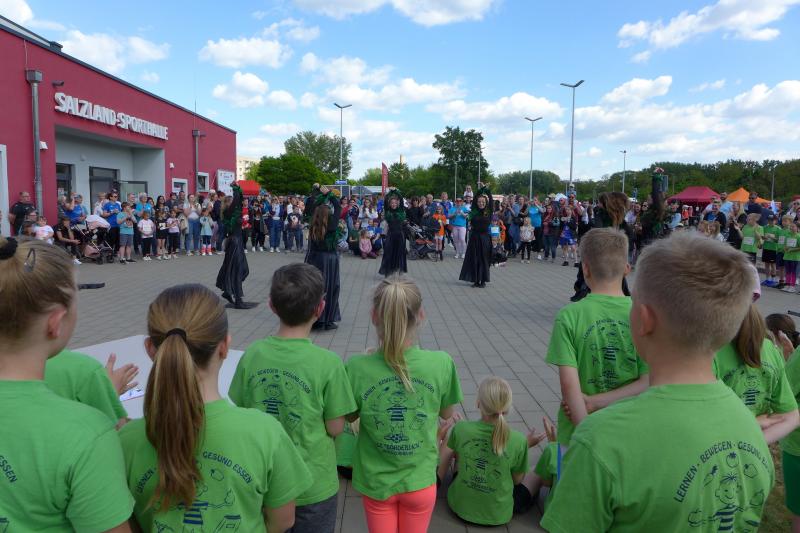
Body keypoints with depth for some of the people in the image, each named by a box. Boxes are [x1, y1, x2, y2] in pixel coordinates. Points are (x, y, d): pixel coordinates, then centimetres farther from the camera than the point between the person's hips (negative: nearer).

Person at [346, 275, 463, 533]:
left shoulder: (357, 368, -22)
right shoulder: (442, 363, -21)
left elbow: (349, 417, -3)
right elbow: (446, 413, -3)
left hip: (376, 481, 0)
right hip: (420, 480, 0)